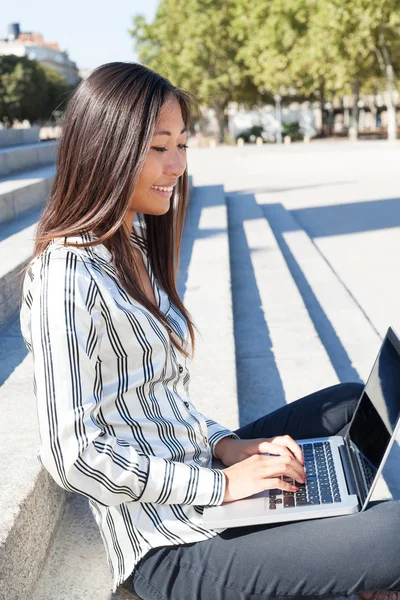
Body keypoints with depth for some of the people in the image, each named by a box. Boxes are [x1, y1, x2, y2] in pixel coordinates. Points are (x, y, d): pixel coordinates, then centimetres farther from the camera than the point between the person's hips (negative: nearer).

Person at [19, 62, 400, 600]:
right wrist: (221, 484, -17)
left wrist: (226, 445, -1)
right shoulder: (68, 276, -19)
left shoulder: (134, 249, 10)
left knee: (353, 403, 17)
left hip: (199, 476, 10)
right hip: (169, 548, -9)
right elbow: (71, 454, -22)